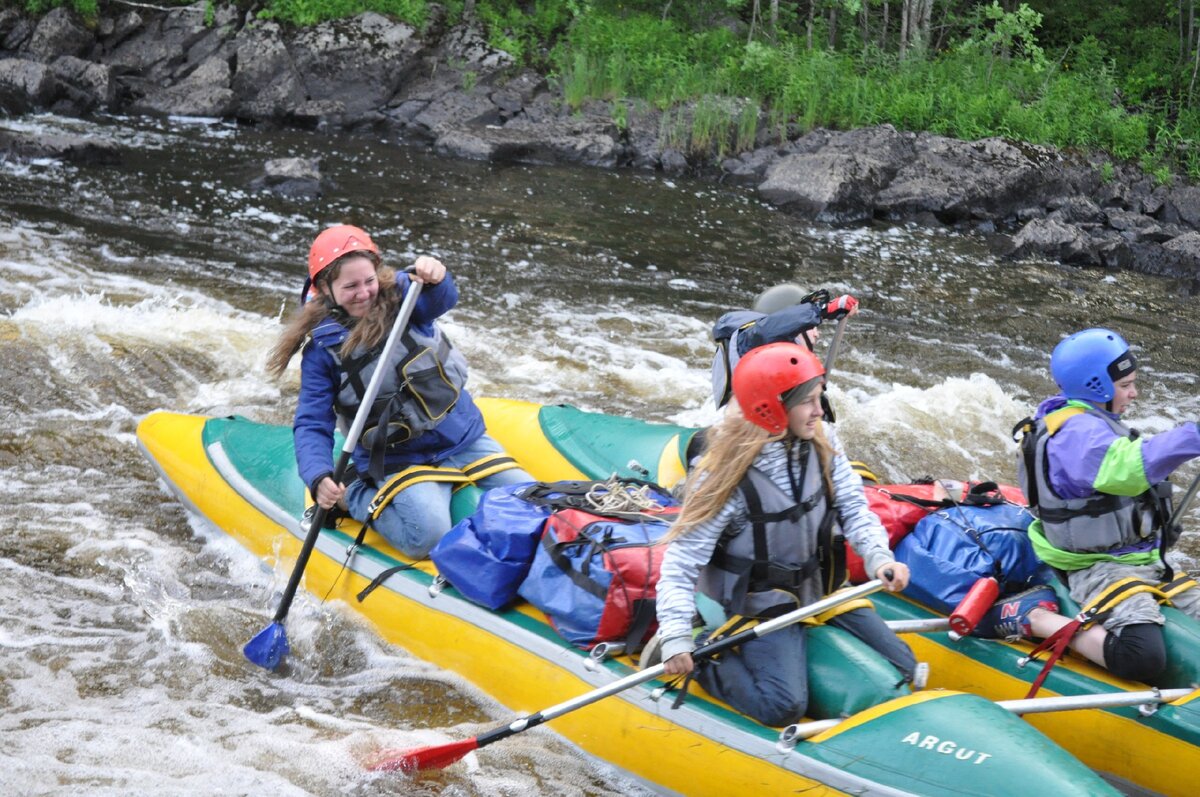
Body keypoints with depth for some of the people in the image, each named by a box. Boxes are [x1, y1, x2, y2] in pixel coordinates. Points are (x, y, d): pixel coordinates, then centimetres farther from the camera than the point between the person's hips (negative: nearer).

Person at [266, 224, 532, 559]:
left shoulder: (398, 294, -4)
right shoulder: (322, 348, -7)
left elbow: (438, 301, -27)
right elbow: (312, 425, -9)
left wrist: (435, 278, -52)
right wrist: (319, 479, -29)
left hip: (463, 437, 3)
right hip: (399, 459, -3)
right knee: (428, 537, -28)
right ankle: (354, 498, 0)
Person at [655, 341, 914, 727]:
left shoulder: (821, 443, -8)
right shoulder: (728, 476, -26)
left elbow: (853, 507, -4)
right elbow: (682, 558, -23)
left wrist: (880, 557, -25)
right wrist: (676, 637, -33)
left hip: (822, 589, 7)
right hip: (762, 605, -6)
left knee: (904, 670, 8)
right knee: (783, 708, -21)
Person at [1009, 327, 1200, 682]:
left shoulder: (1092, 424, 15)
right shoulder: (1079, 432, -19)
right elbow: (1126, 469, -41)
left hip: (1142, 562, 11)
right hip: (1102, 570, -11)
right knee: (1142, 658, -30)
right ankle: (1034, 618, -12)